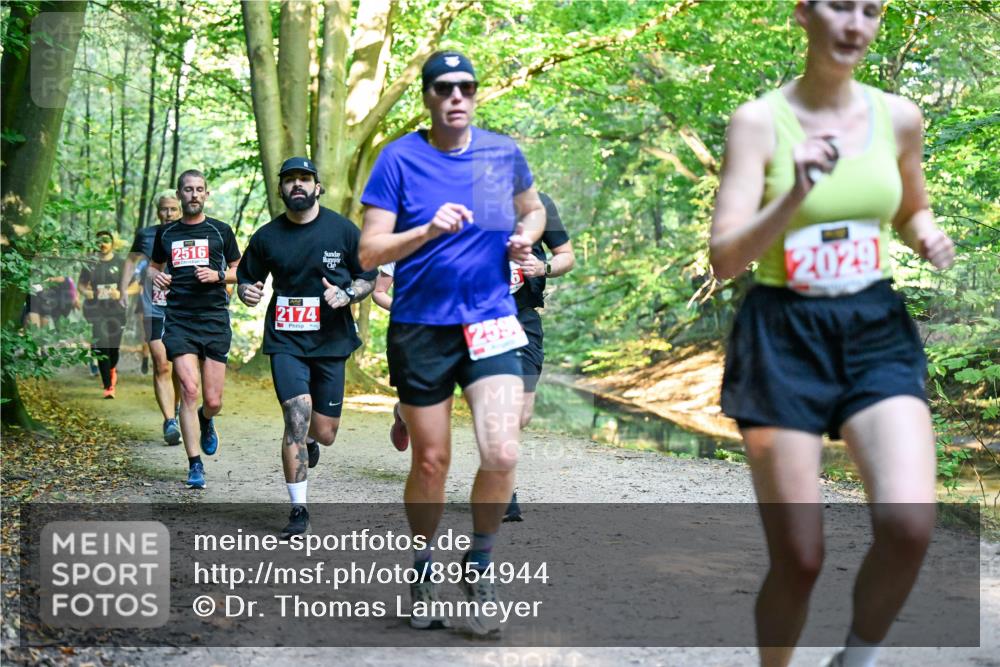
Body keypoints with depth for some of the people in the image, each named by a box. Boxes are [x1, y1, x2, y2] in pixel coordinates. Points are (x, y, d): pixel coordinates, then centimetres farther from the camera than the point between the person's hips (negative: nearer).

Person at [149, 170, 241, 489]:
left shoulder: (220, 231, 7)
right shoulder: (166, 233, 11)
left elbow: (239, 271, 13)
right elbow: (154, 266, 24)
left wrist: (218, 275, -8)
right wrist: (156, 276, 1)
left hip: (215, 319, 0)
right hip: (179, 320, 0)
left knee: (213, 401, 0)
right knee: (189, 390, -14)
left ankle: (206, 422, 39)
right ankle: (195, 466, -7)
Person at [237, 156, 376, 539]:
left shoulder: (343, 230, 0)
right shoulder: (266, 237, 3)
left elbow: (368, 277, 8)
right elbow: (245, 278, 15)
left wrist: (346, 295, -13)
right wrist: (247, 292, -8)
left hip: (331, 341, 1)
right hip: (286, 341, -1)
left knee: (324, 433, 5)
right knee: (297, 417, -18)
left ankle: (309, 442, 46)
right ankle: (298, 510, -7)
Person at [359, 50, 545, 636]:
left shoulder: (504, 152, 5)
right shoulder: (400, 158, -5)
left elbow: (532, 210, 24)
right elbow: (369, 252, -9)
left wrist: (525, 236, 2)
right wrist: (430, 230, -24)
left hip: (491, 321, 2)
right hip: (420, 328, -2)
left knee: (502, 454, -14)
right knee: (431, 461, 7)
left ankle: (480, 563, 11)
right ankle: (424, 568, 31)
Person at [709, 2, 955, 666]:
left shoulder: (898, 116, 5)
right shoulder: (759, 120, -6)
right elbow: (725, 257, -13)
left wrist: (931, 237, 1)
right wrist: (795, 195, -27)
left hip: (877, 333, 3)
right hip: (783, 338, -3)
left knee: (910, 520, -20)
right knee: (799, 558, -2)